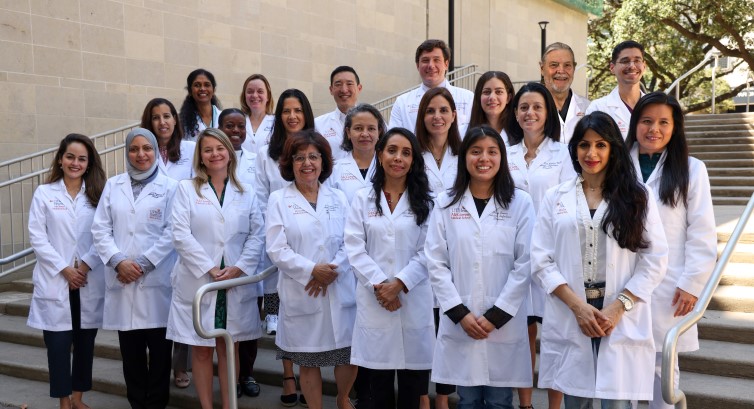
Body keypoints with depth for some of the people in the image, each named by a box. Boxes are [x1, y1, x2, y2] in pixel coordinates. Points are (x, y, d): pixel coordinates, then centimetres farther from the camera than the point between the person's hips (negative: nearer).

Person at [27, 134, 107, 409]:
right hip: (55, 281, -2)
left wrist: (86, 265, -12)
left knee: (85, 341, 9)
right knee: (58, 343, 0)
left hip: (90, 282, 2)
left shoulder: (98, 194, 8)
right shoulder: (44, 193, 3)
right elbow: (37, 237, -3)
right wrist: (64, 269, -10)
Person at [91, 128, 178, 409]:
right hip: (121, 281, 3)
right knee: (131, 351, 8)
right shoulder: (113, 185, 12)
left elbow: (171, 233, -6)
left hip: (157, 281, -3)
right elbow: (100, 229, 6)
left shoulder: (170, 187, 3)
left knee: (159, 349, 2)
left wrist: (144, 264, -11)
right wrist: (118, 261, -9)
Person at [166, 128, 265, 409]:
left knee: (229, 348, 7)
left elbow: (257, 235, 3)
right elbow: (180, 234, -6)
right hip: (197, 282, -2)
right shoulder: (186, 189, 4)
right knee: (202, 350, 4)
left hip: (236, 283, 2)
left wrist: (239, 268, -12)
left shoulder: (246, 193, 11)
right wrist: (210, 269, -14)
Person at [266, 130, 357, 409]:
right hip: (301, 294, -2)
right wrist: (312, 270, -17)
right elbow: (277, 250, -6)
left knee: (349, 353, 6)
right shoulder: (278, 200, 2)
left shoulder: (338, 198, 11)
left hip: (341, 291, 2)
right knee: (308, 361, 7)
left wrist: (332, 271, -15)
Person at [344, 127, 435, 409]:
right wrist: (379, 285, -12)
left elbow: (428, 252, -2)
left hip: (415, 301, -1)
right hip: (374, 301, 1)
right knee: (379, 384, 7)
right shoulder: (363, 199, 9)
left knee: (413, 384, 4)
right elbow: (355, 249, 0)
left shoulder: (425, 201, 7)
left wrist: (399, 283, -14)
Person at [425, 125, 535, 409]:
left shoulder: (520, 203, 1)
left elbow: (524, 265, -4)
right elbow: (436, 264, 1)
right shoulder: (446, 204, 5)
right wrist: (460, 313, -8)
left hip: (504, 322, -1)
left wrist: (496, 315, -9)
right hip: (459, 322, 1)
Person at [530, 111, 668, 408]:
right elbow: (541, 261, 1)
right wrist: (578, 305, -10)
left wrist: (618, 307, -10)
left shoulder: (637, 197, 7)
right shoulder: (555, 197, 8)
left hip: (623, 322, -1)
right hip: (568, 319, 1)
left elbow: (655, 260, 1)